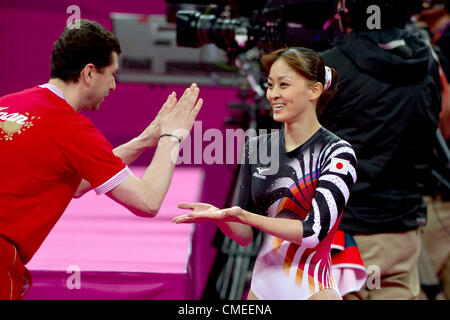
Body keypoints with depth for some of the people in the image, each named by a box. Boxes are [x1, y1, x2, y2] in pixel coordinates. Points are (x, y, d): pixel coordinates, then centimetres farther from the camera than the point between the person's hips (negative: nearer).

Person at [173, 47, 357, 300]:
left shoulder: (338, 153, -9)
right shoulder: (256, 148, 6)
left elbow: (313, 232, -19)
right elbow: (246, 236, 7)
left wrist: (243, 215, -24)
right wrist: (219, 216, -13)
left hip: (313, 291, -5)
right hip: (263, 286, 5)